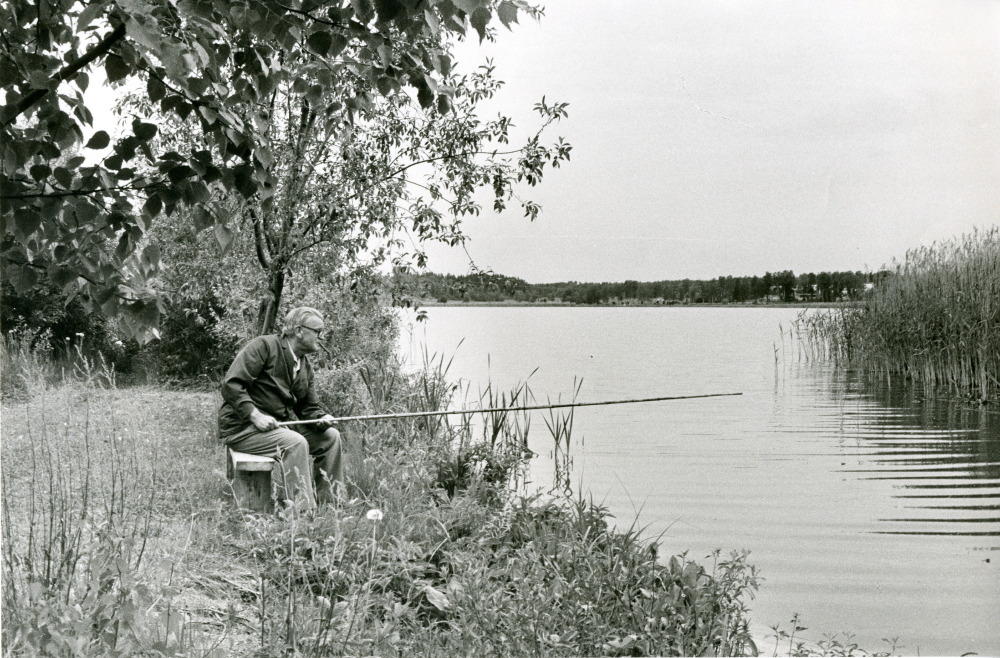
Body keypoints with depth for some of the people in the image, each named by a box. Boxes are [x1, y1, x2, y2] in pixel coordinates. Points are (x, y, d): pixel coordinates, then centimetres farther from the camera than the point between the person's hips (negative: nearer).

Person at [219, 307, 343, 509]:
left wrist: (321, 419, -7)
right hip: (242, 427, -9)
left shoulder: (305, 365, 14)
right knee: (295, 443, -31)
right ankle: (301, 510, -30)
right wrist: (255, 415, -27)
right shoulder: (264, 346, -12)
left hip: (281, 423, 9)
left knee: (330, 437, -2)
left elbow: (309, 407, 17)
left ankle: (327, 504, 3)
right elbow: (231, 384, -19)